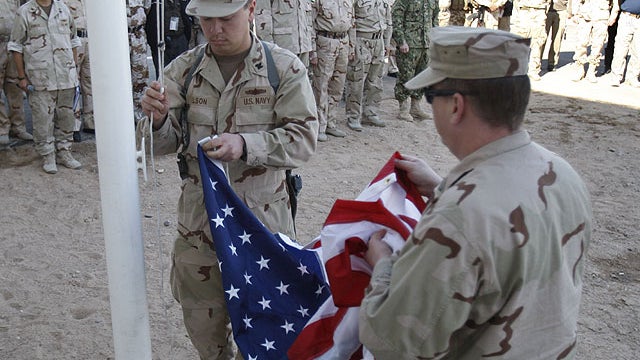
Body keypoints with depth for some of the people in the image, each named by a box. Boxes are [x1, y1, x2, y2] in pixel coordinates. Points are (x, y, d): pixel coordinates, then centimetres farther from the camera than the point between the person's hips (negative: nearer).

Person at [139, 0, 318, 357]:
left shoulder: (285, 68, -7)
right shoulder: (184, 68, 1)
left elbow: (303, 139, -13)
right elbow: (165, 144, 2)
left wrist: (245, 145, -28)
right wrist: (159, 119, -21)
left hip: (263, 218, -2)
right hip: (199, 218, 3)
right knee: (202, 322, 17)